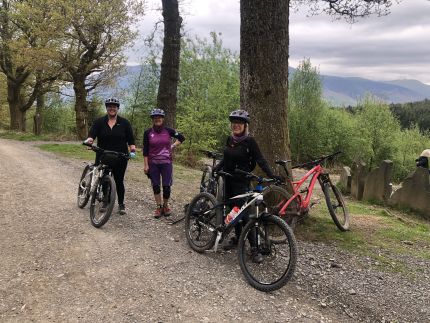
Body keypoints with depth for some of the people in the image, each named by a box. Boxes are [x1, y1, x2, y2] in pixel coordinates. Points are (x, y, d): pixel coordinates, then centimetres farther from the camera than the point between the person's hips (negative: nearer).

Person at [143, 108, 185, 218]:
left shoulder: (168, 131, -2)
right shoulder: (148, 132, -2)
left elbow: (181, 138, 12)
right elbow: (145, 150, 0)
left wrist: (173, 146, 1)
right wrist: (146, 165, -3)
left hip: (166, 163, 0)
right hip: (153, 164, 1)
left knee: (166, 186, -2)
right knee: (155, 186, 6)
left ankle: (165, 206, 21)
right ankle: (158, 207, 22)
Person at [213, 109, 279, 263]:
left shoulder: (249, 141, -10)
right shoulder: (230, 139, 7)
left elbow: (260, 160, -14)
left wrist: (272, 175, -23)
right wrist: (216, 168, 6)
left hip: (241, 182, -6)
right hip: (228, 180, 6)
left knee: (243, 213, -9)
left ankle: (254, 248, -2)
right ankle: (237, 237, 31)